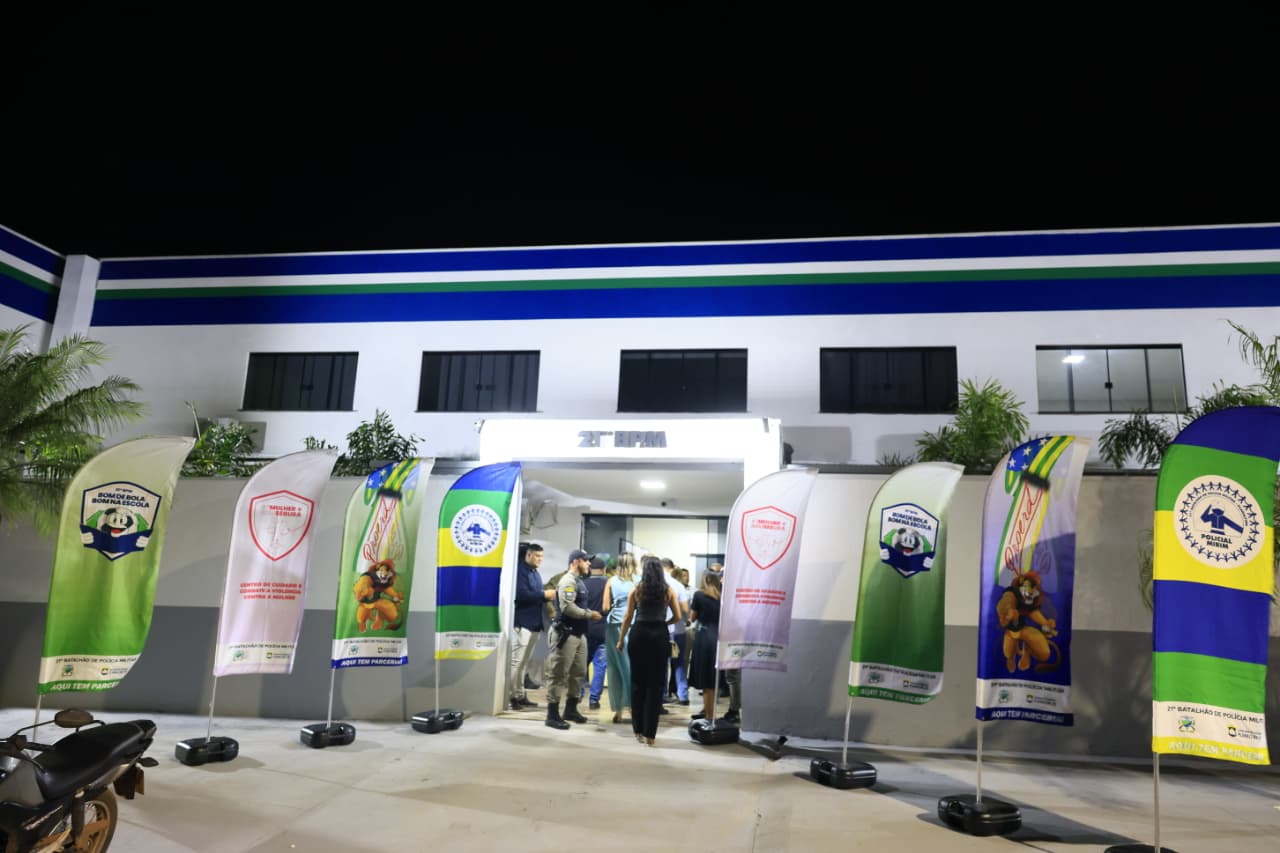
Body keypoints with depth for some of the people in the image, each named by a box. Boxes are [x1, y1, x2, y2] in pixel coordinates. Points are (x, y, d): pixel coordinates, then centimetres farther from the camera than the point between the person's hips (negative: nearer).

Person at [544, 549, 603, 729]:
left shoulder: (579, 581, 16)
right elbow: (567, 607, -24)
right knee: (560, 674, -4)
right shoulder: (568, 581, -14)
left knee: (579, 672, 15)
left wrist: (590, 613, 6)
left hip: (579, 633, 10)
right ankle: (553, 715, 2)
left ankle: (571, 709, 28)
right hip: (566, 633, -10)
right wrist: (590, 615, -17)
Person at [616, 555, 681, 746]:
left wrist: (621, 640, 12)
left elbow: (628, 617, 4)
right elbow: (677, 616, 5)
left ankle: (639, 730, 17)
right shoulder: (668, 590, 4)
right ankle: (649, 733, 5)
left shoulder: (637, 589, 3)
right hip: (659, 637, 0)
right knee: (656, 685, 4)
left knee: (638, 682, 11)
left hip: (638, 635, 0)